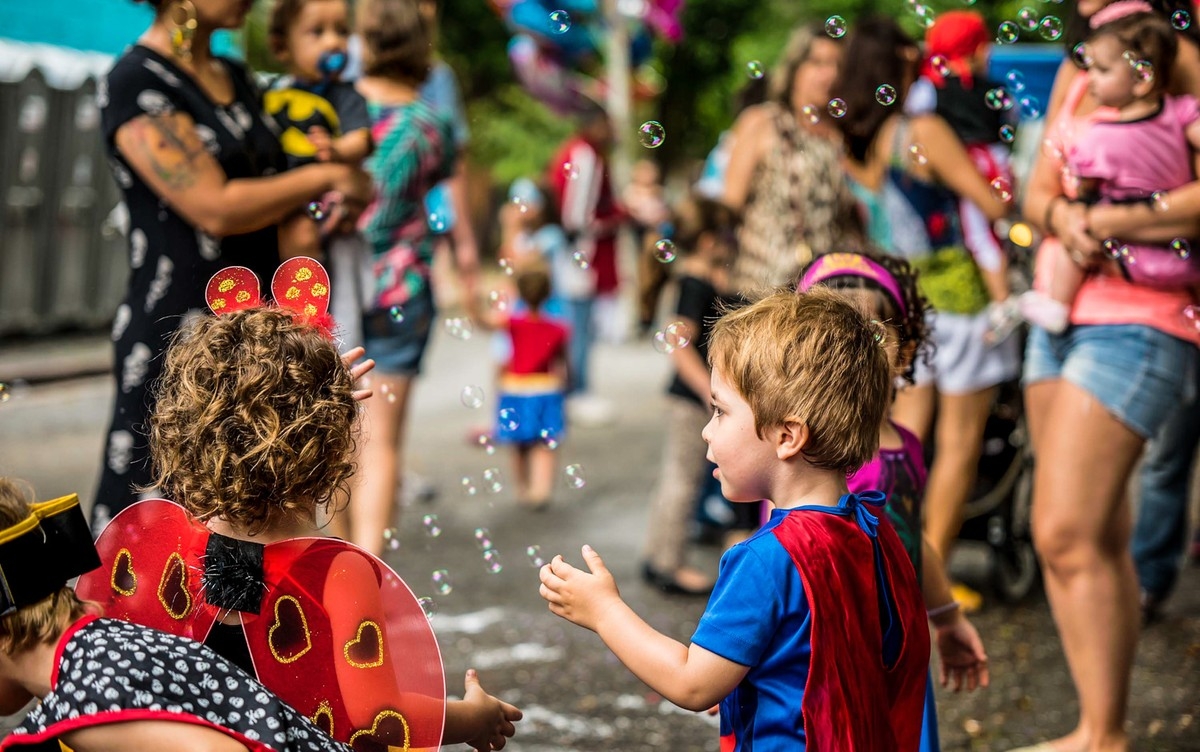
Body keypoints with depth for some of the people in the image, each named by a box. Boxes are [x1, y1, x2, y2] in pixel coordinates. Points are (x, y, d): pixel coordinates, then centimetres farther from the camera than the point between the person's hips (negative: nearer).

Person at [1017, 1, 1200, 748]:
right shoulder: (1075, 74, 15)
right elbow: (1038, 190, 12)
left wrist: (1102, 222, -17)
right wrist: (1063, 217, -10)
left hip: (1136, 325, -8)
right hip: (1061, 316, 8)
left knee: (1066, 538, -12)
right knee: (1101, 541, 10)